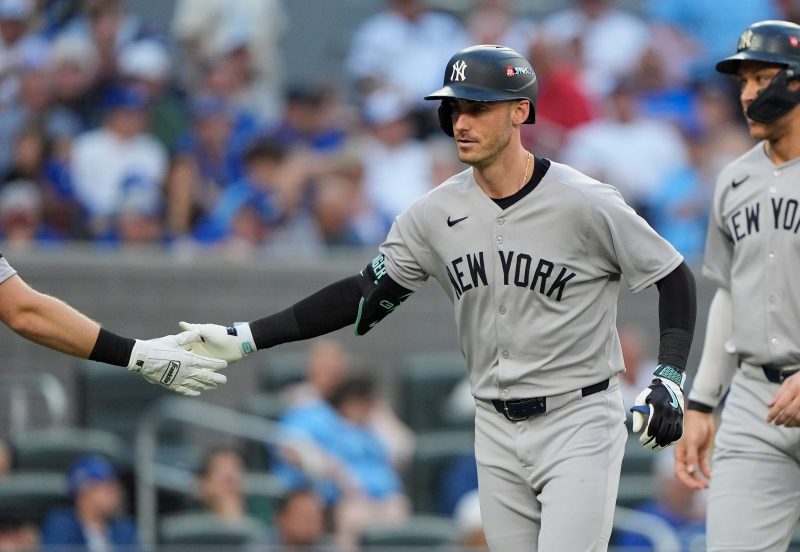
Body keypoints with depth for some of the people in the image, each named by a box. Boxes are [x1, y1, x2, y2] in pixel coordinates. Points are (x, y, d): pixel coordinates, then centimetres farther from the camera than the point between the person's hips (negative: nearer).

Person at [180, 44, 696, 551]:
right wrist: (246, 339, -3)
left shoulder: (585, 204, -13)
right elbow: (365, 296, 4)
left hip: (578, 422, -5)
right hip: (497, 432, 5)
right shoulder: (437, 212, 0)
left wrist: (669, 379, -16)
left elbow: (675, 275, -4)